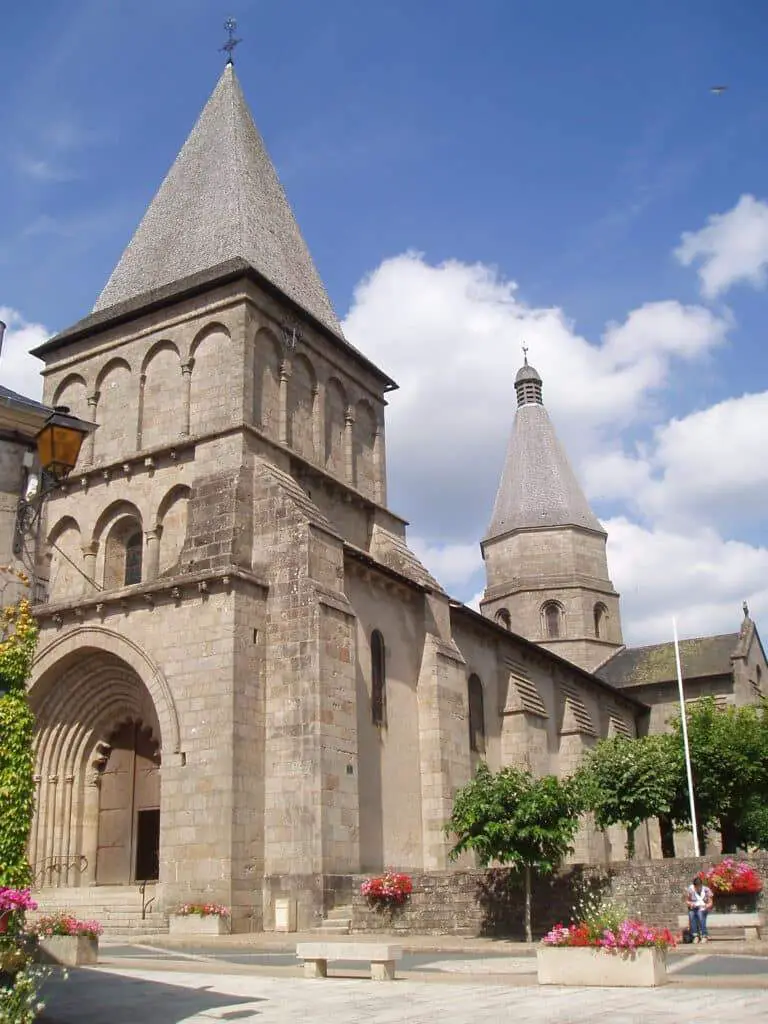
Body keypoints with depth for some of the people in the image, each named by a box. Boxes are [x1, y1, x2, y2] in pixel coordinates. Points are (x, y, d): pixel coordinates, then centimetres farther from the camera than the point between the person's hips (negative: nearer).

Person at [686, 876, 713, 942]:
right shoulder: (690, 889, -4)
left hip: (703, 908, -1)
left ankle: (704, 935, -32)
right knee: (691, 914, -33)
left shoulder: (706, 890, -6)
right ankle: (695, 935, -31)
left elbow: (710, 903, -5)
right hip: (693, 908, 1)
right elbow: (687, 901, 4)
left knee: (700, 913, -36)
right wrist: (690, 903, -18)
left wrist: (706, 906, -26)